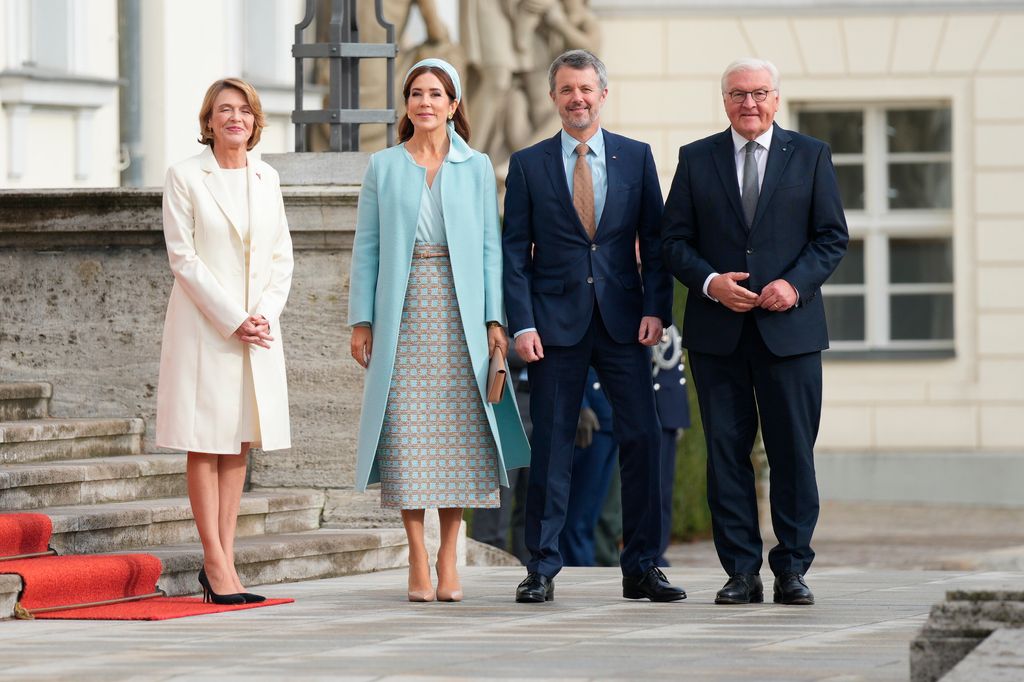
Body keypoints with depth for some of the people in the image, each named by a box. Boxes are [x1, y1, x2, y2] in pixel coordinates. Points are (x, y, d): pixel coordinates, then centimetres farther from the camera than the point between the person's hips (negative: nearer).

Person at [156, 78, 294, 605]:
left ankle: (223, 559, 8)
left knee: (239, 443, 5)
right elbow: (183, 258, -8)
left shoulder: (266, 178, 11)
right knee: (205, 445, -5)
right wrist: (232, 320, -14)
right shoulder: (184, 177, -3)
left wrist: (265, 315, -5)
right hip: (203, 325, -5)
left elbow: (281, 256, 11)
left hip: (259, 328, 5)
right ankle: (217, 566, -5)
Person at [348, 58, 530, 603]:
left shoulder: (477, 168, 8)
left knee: (458, 435, -2)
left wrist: (495, 320, -2)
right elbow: (366, 247, 7)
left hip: (459, 314, 0)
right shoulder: (383, 167, 8)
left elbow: (490, 247, 6)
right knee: (406, 436, -5)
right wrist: (361, 320, 0)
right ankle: (418, 562, 0)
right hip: (402, 317, 0)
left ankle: (449, 560, 5)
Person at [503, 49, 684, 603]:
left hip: (623, 320, 1)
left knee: (642, 438, -3)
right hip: (556, 322, -1)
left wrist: (655, 308, -5)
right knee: (551, 444, 0)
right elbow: (515, 251, 3)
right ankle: (541, 569, 6)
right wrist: (522, 324, -7)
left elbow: (654, 240, 7)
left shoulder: (636, 157, 7)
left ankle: (641, 568, 5)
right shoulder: (528, 164, 5)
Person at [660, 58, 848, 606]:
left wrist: (796, 283, -11)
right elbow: (674, 239, 7)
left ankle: (792, 569, 6)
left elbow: (832, 236, 5)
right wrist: (710, 282, -11)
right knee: (726, 452, 1)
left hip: (789, 328, -1)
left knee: (793, 452, -1)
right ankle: (742, 573, 5)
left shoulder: (810, 156, 8)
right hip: (717, 333, 1)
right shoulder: (696, 159, 9)